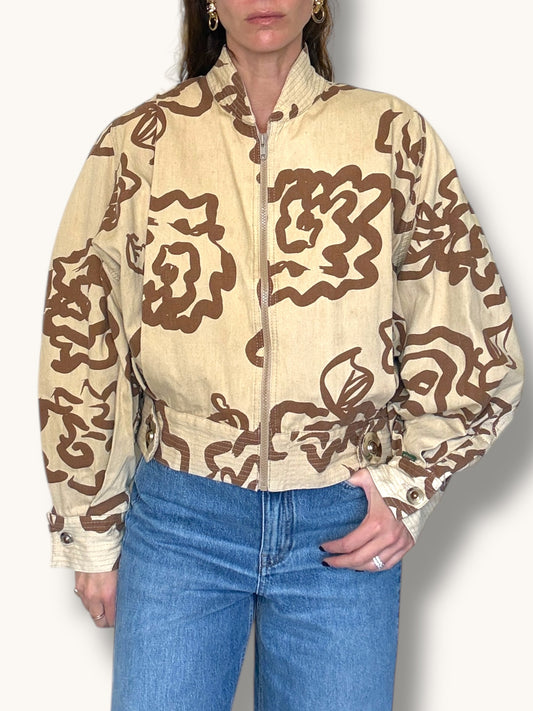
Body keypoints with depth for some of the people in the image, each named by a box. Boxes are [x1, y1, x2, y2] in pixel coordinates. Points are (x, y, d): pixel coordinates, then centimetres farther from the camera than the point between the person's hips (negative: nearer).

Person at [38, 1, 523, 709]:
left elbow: (475, 333, 6)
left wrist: (411, 484, -2)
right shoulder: (138, 144, -1)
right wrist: (92, 533, 6)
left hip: (345, 525, 1)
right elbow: (78, 343, 4)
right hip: (179, 517, 0)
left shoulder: (394, 137, -1)